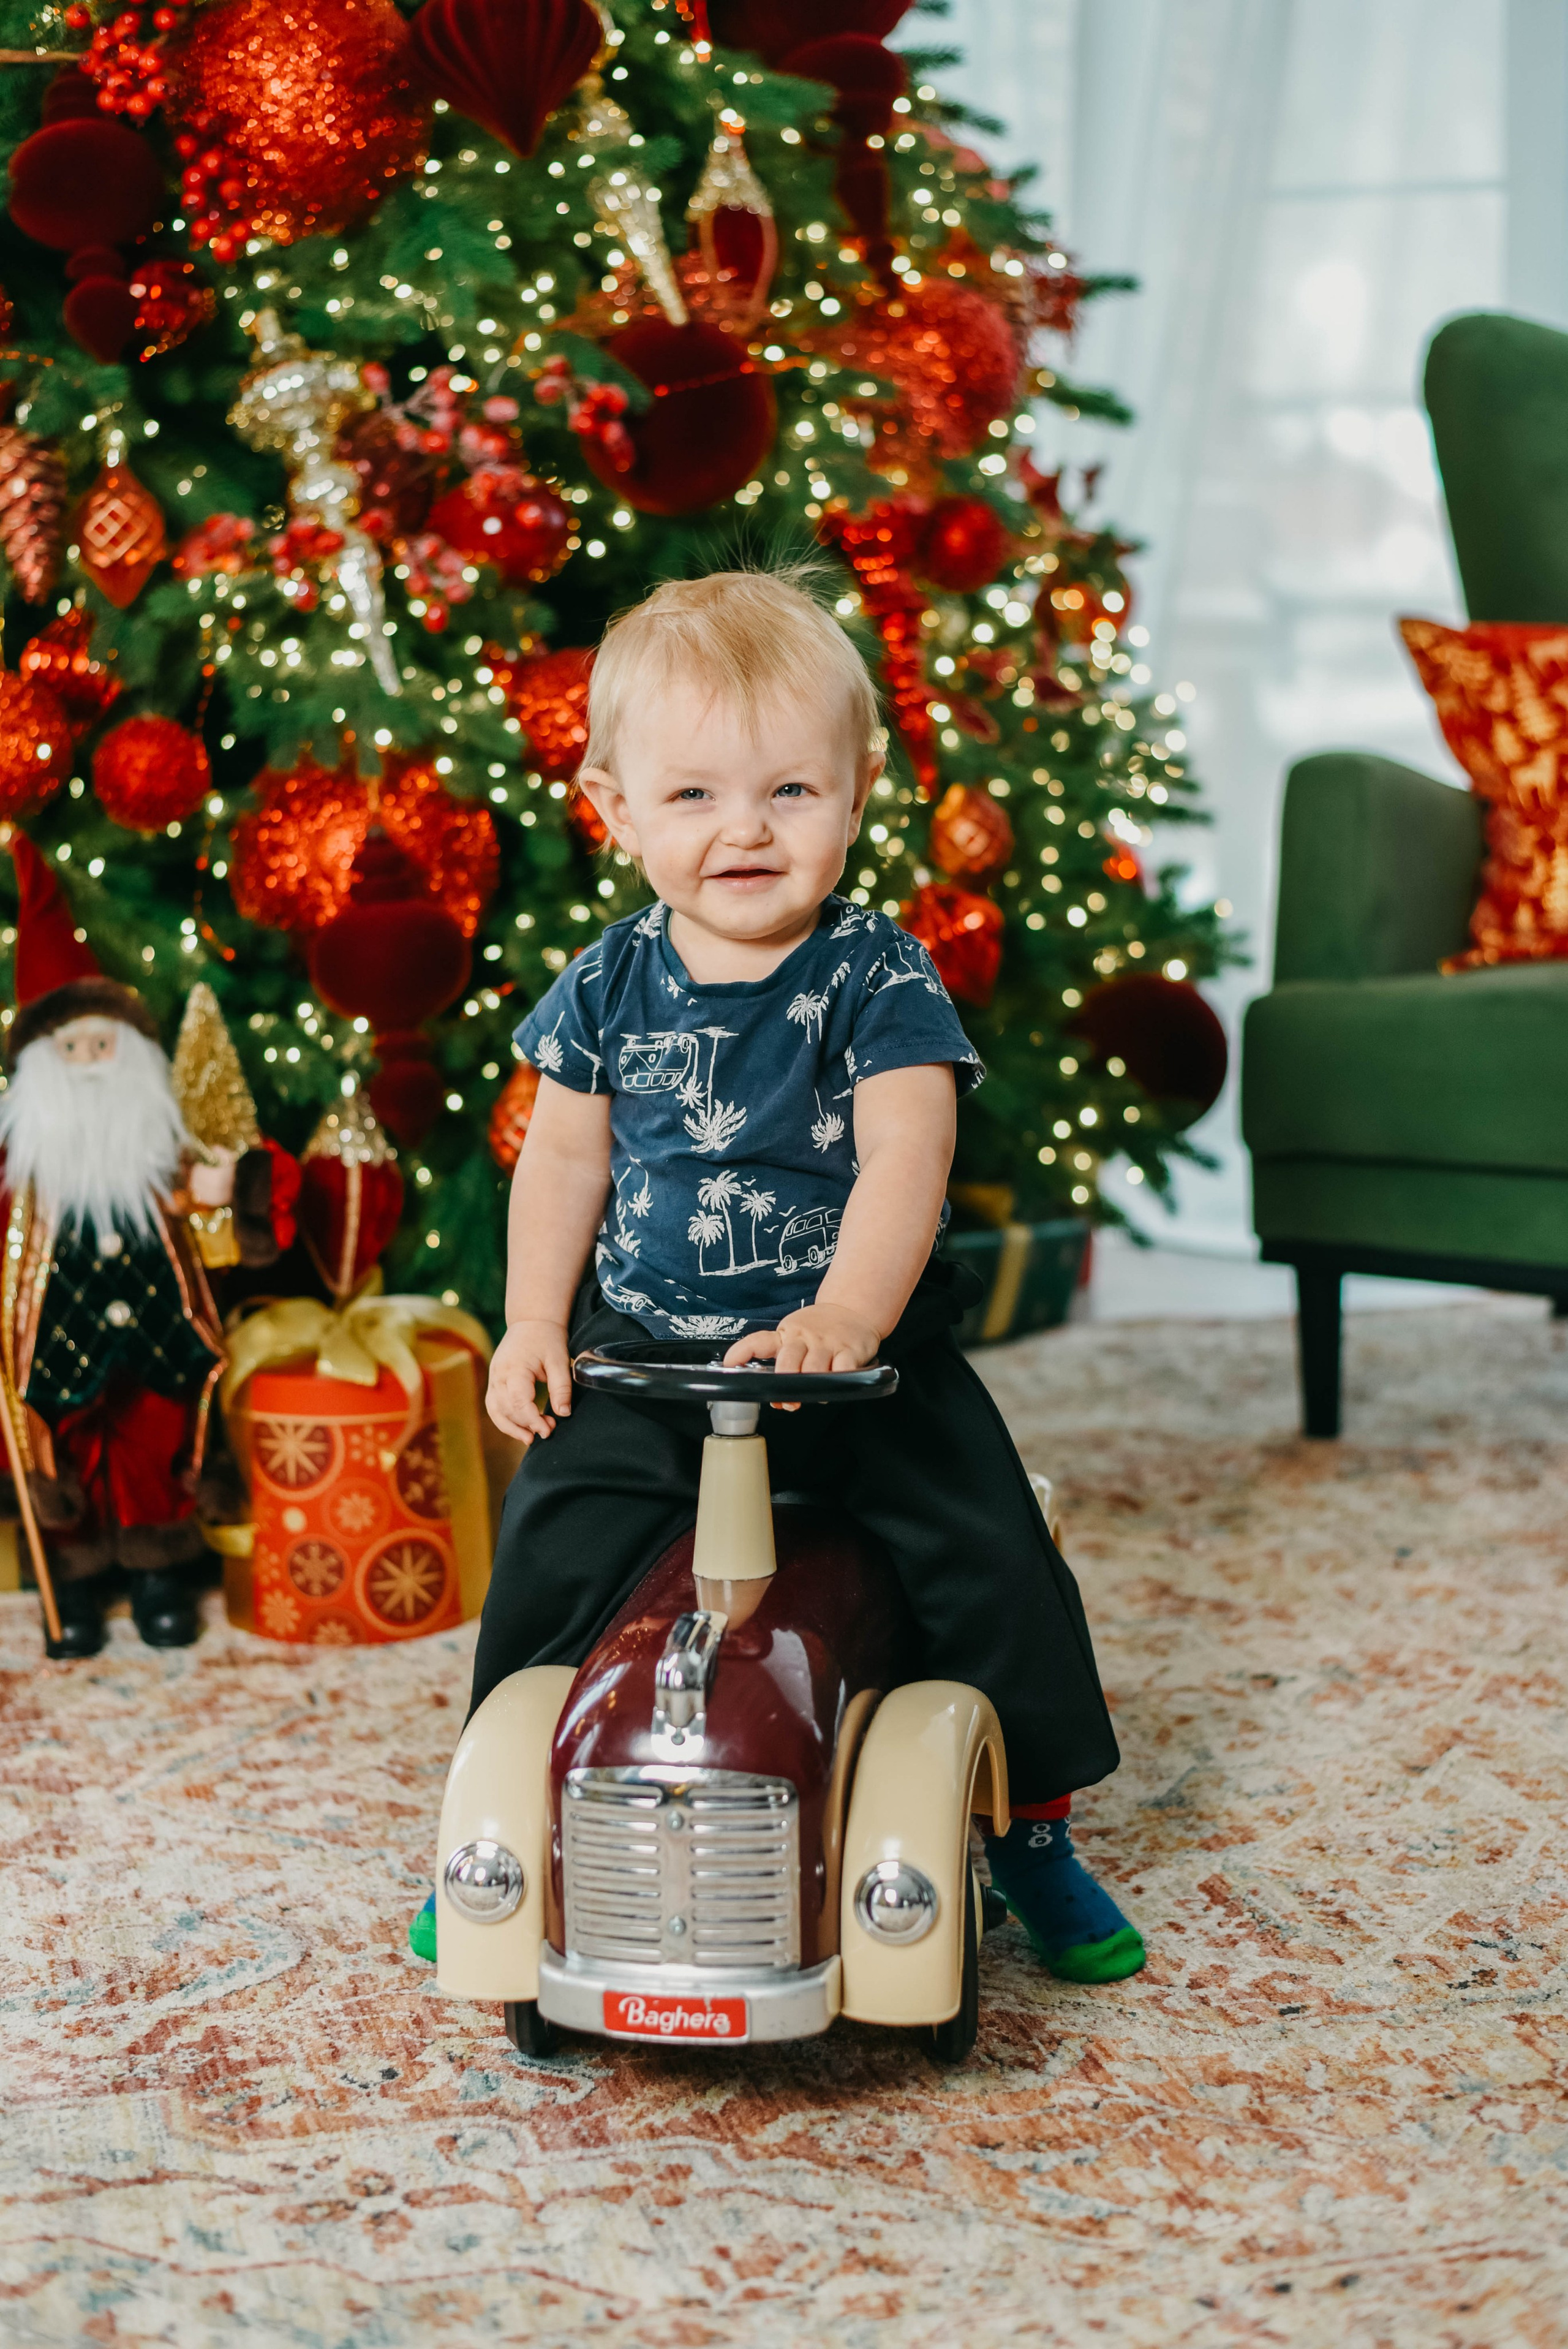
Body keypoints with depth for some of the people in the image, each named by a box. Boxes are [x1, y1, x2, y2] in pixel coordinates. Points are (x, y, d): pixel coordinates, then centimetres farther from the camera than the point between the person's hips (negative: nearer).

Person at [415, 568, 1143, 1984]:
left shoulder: (880, 979, -9)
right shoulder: (612, 987, 2)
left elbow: (905, 1158, -20)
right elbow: (563, 1156, 10)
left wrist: (847, 1319, -35)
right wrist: (534, 1324, 0)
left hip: (859, 1350, -2)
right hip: (645, 1352, 2)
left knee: (989, 1552, -9)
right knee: (555, 1545, -8)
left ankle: (1034, 1827, 14)